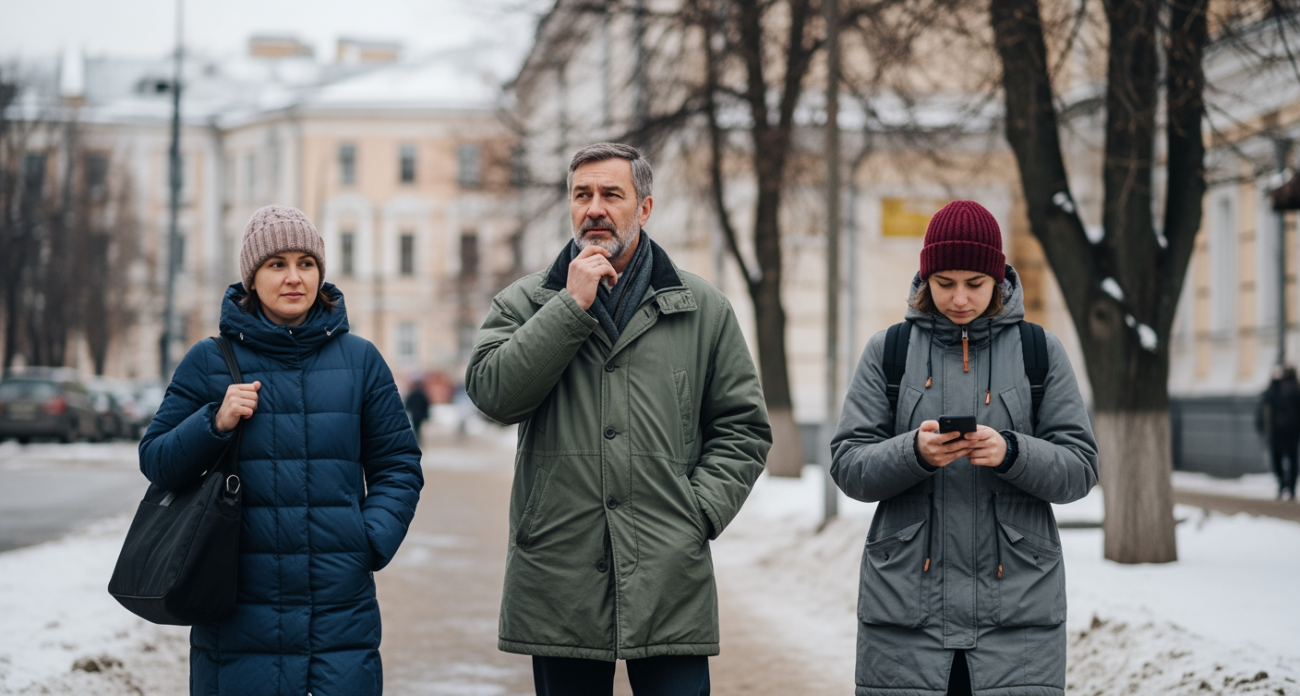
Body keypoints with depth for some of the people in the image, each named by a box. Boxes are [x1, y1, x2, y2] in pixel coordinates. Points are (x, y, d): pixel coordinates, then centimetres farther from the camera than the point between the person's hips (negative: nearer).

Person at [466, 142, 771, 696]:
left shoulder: (703, 309, 10)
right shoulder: (524, 303, 9)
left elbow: (743, 427, 11)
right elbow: (492, 391, -9)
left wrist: (699, 510, -3)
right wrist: (573, 306, -10)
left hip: (670, 584, 0)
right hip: (558, 582, 0)